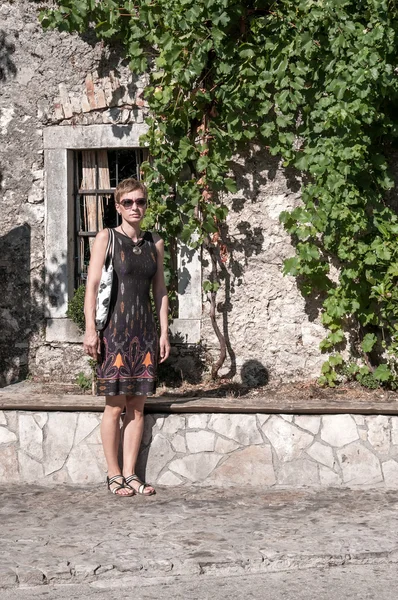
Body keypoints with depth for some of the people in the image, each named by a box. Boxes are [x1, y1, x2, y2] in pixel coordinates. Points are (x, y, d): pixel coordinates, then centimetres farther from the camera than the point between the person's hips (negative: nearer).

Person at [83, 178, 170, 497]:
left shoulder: (155, 243, 11)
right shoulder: (107, 238, -1)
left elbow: (160, 290, 14)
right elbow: (92, 285, -6)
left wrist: (164, 332, 10)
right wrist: (90, 329, -13)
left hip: (144, 331, 4)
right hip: (115, 330, -4)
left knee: (137, 407, 5)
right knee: (115, 406, -2)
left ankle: (131, 474, 11)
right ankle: (114, 475, 7)